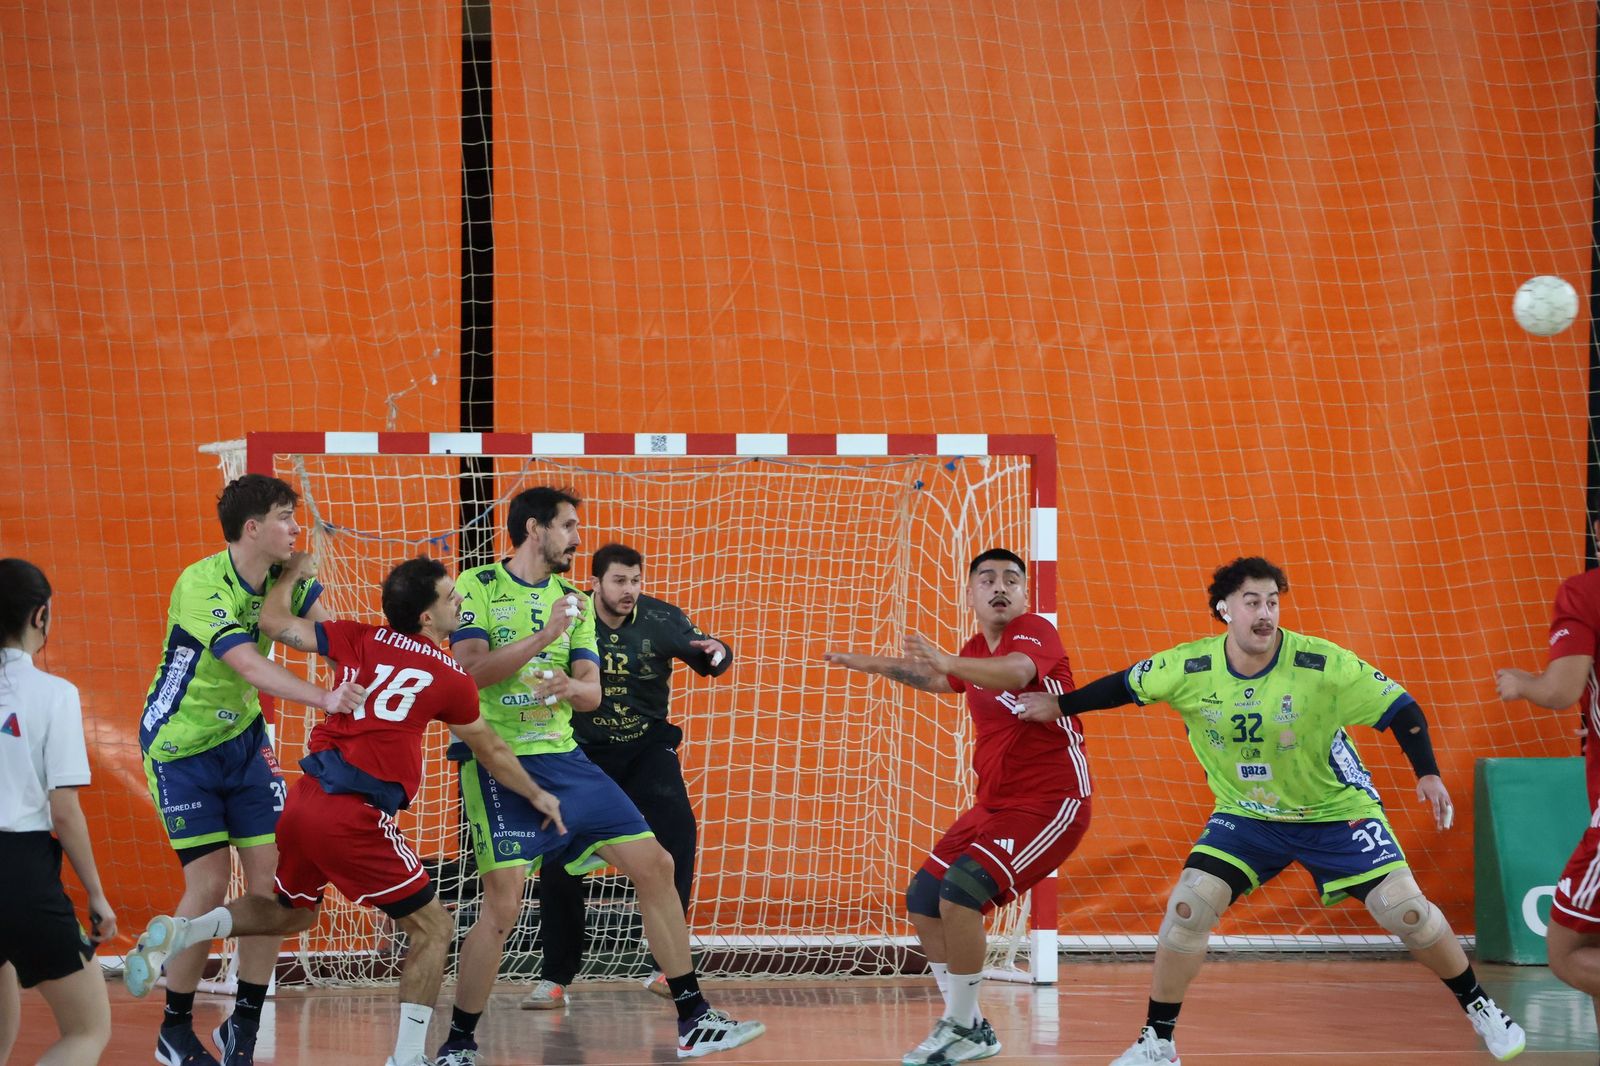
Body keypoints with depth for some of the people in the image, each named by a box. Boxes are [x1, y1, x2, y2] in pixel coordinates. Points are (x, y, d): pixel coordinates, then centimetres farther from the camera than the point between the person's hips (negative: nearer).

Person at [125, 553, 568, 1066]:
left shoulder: (360, 640, 8)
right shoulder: (451, 680, -2)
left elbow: (273, 622, 15)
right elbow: (491, 752, 14)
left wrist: (293, 572, 33)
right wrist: (536, 795, 31)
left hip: (305, 798, 6)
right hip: (354, 816, -6)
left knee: (292, 912, 29)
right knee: (432, 929, 7)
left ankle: (182, 932, 8)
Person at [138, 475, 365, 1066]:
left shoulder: (285, 578, -3)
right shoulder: (202, 585, -25)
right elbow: (249, 666, -37)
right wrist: (324, 699, -50)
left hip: (243, 740, 6)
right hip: (182, 748, -6)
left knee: (272, 873, -4)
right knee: (209, 883, -10)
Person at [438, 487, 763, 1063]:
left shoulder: (572, 600, 14)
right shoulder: (478, 587, -3)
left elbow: (592, 690, 5)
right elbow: (467, 670, -16)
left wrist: (572, 686, -18)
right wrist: (544, 637, -21)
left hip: (561, 757, 7)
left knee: (655, 865, 2)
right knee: (504, 903, -17)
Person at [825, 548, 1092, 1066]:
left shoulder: (1034, 632, -15)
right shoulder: (977, 650, 9)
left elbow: (1015, 673, -40)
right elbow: (940, 680, 34)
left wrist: (948, 662, -56)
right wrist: (878, 665, 31)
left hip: (1050, 803, -9)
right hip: (994, 804, 9)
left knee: (961, 893, -24)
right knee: (923, 902, 6)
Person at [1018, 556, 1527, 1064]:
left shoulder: (1323, 665, -24)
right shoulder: (1188, 668, -17)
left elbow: (1400, 708, -17)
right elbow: (1125, 686, 3)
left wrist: (1428, 774, -28)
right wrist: (1059, 705, 7)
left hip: (1336, 811, -2)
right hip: (1246, 816, 2)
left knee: (1406, 910, -10)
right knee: (1189, 904, -14)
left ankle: (1479, 1007, 15)